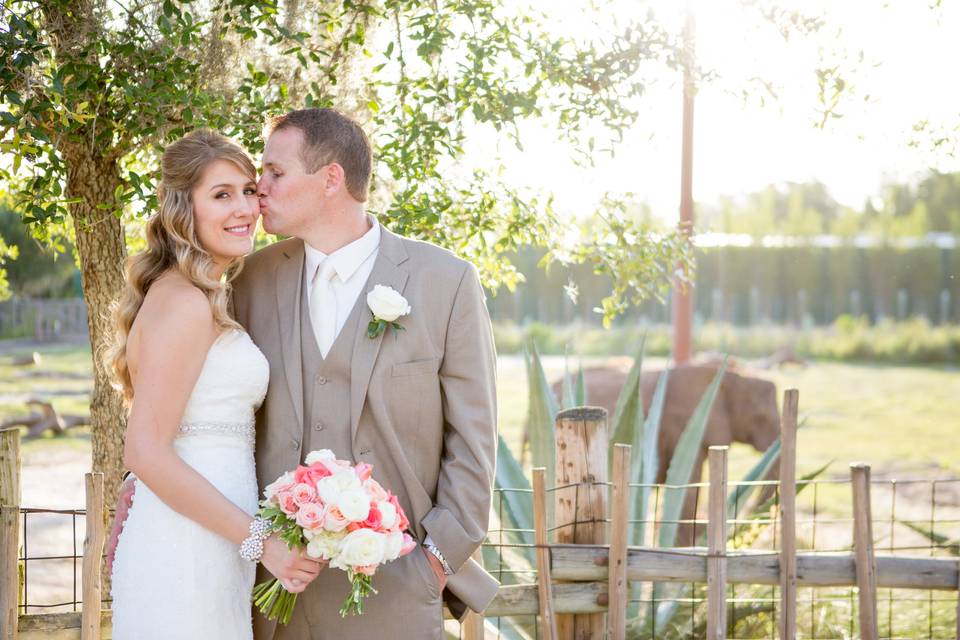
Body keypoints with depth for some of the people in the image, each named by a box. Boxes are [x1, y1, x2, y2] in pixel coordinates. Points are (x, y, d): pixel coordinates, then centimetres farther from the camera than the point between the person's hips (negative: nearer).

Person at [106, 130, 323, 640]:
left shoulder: (208, 300, 13)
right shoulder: (183, 302, -15)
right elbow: (146, 453, -20)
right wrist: (259, 541, -19)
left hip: (215, 549, 9)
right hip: (185, 553, -9)